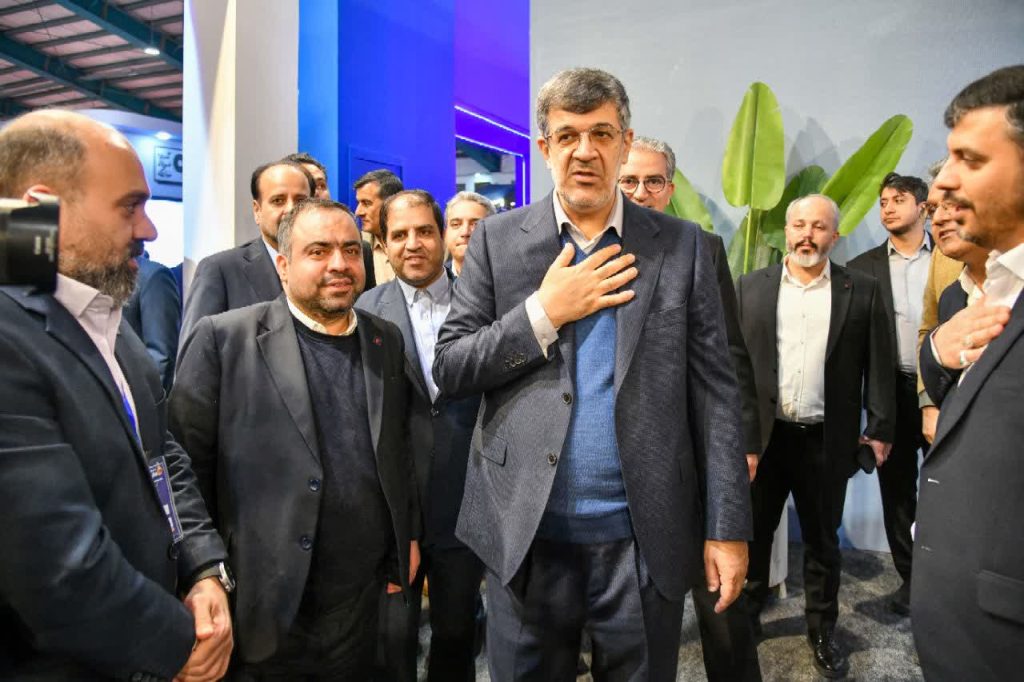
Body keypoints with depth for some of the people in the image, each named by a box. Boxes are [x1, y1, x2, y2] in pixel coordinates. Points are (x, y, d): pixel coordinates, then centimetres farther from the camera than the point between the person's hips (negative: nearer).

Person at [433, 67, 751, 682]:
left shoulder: (681, 245, 1)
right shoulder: (498, 240, 1)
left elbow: (715, 392, -1)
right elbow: (449, 370, -2)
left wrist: (728, 528, -3)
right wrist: (544, 313, -14)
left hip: (645, 538, 0)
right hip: (526, 534, 1)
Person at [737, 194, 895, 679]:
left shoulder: (862, 290, 1)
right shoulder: (750, 287, 3)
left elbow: (879, 364, 2)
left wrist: (880, 428, -1)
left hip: (827, 440, 0)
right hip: (762, 435, 1)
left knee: (822, 541, 14)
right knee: (752, 534, 13)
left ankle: (822, 631, 31)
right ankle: (745, 618, 33)